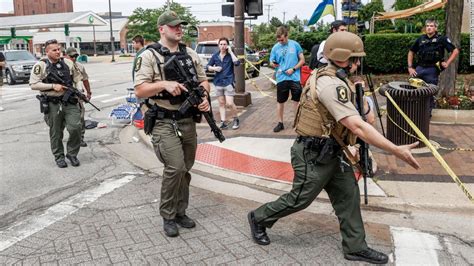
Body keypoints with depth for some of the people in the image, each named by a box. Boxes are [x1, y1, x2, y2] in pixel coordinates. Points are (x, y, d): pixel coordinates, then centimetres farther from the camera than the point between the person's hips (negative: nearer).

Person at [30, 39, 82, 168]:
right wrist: (53, 86, -15)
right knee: (56, 132, 7)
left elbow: (77, 78, 19)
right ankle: (59, 157, 23)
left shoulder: (68, 63, 7)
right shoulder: (40, 65, -5)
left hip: (70, 101, 3)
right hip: (53, 104, -2)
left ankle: (72, 154, 12)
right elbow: (33, 84, -8)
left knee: (76, 127, -8)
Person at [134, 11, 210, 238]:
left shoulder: (191, 54, 10)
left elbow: (203, 81, 16)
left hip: (188, 121, 6)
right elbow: (140, 91, -11)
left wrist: (204, 96, -5)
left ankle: (180, 212, 27)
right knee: (175, 167, -14)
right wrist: (164, 84, -25)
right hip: (165, 122, -6)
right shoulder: (149, 56, -7)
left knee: (185, 169, 11)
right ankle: (168, 217, 6)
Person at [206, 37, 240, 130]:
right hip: (218, 82, 4)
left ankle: (236, 119, 12)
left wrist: (230, 52, -17)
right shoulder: (215, 56, 7)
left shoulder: (230, 55, -2)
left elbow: (237, 63, -21)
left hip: (228, 82, -4)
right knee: (221, 103, 8)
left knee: (230, 103, -10)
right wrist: (214, 68, -7)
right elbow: (208, 66, 13)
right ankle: (223, 122, 14)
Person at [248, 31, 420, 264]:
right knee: (299, 199, 6)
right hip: (313, 155, -10)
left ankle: (355, 247, 23)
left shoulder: (330, 78, 7)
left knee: (348, 195, 11)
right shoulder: (332, 85, -26)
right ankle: (259, 218, 28)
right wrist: (396, 150, -28)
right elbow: (357, 127, -32)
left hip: (330, 152, 10)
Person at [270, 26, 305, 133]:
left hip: (295, 77, -1)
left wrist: (293, 69, -11)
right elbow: (272, 62, 5)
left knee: (297, 100, 8)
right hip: (281, 78, 1)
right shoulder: (275, 47, 1)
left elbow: (302, 60, 2)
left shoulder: (295, 45, -2)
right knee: (280, 101, 7)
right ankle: (280, 123, 19)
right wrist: (273, 64, -19)